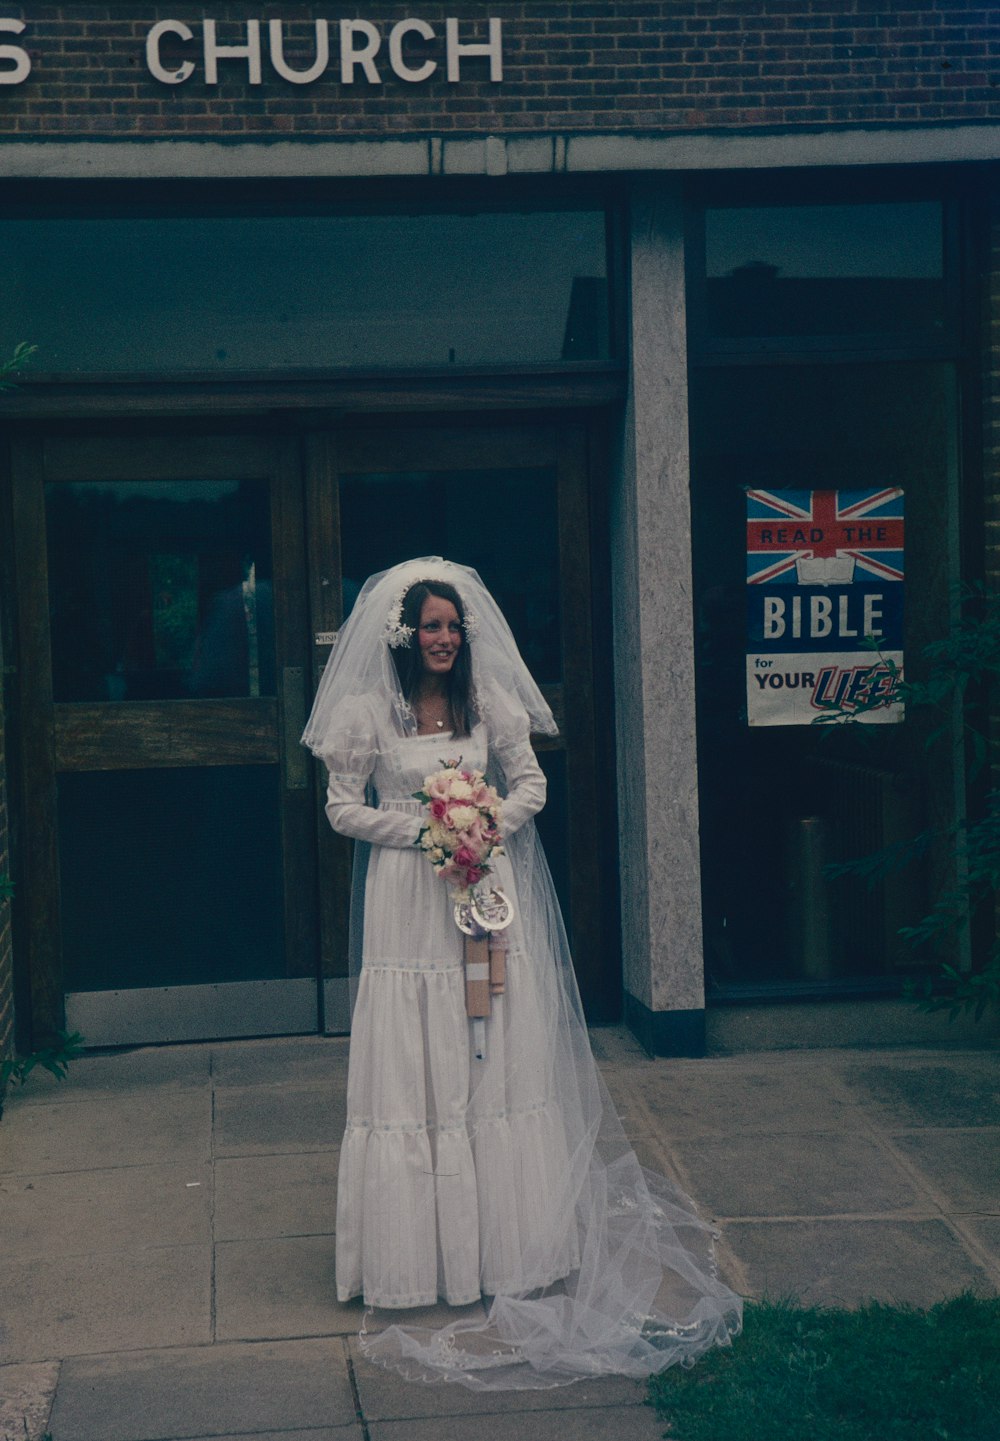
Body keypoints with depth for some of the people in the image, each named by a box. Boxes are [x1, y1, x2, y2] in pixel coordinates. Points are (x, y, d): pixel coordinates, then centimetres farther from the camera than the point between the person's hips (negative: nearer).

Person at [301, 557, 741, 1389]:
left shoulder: (490, 700, 4)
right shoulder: (367, 711, -4)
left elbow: (531, 784, 9)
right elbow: (344, 808, -1)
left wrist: (487, 823, -9)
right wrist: (422, 830, -12)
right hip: (407, 900, -2)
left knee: (502, 1061, 5)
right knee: (414, 1065, -1)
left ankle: (509, 1241, 16)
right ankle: (422, 1250, 8)